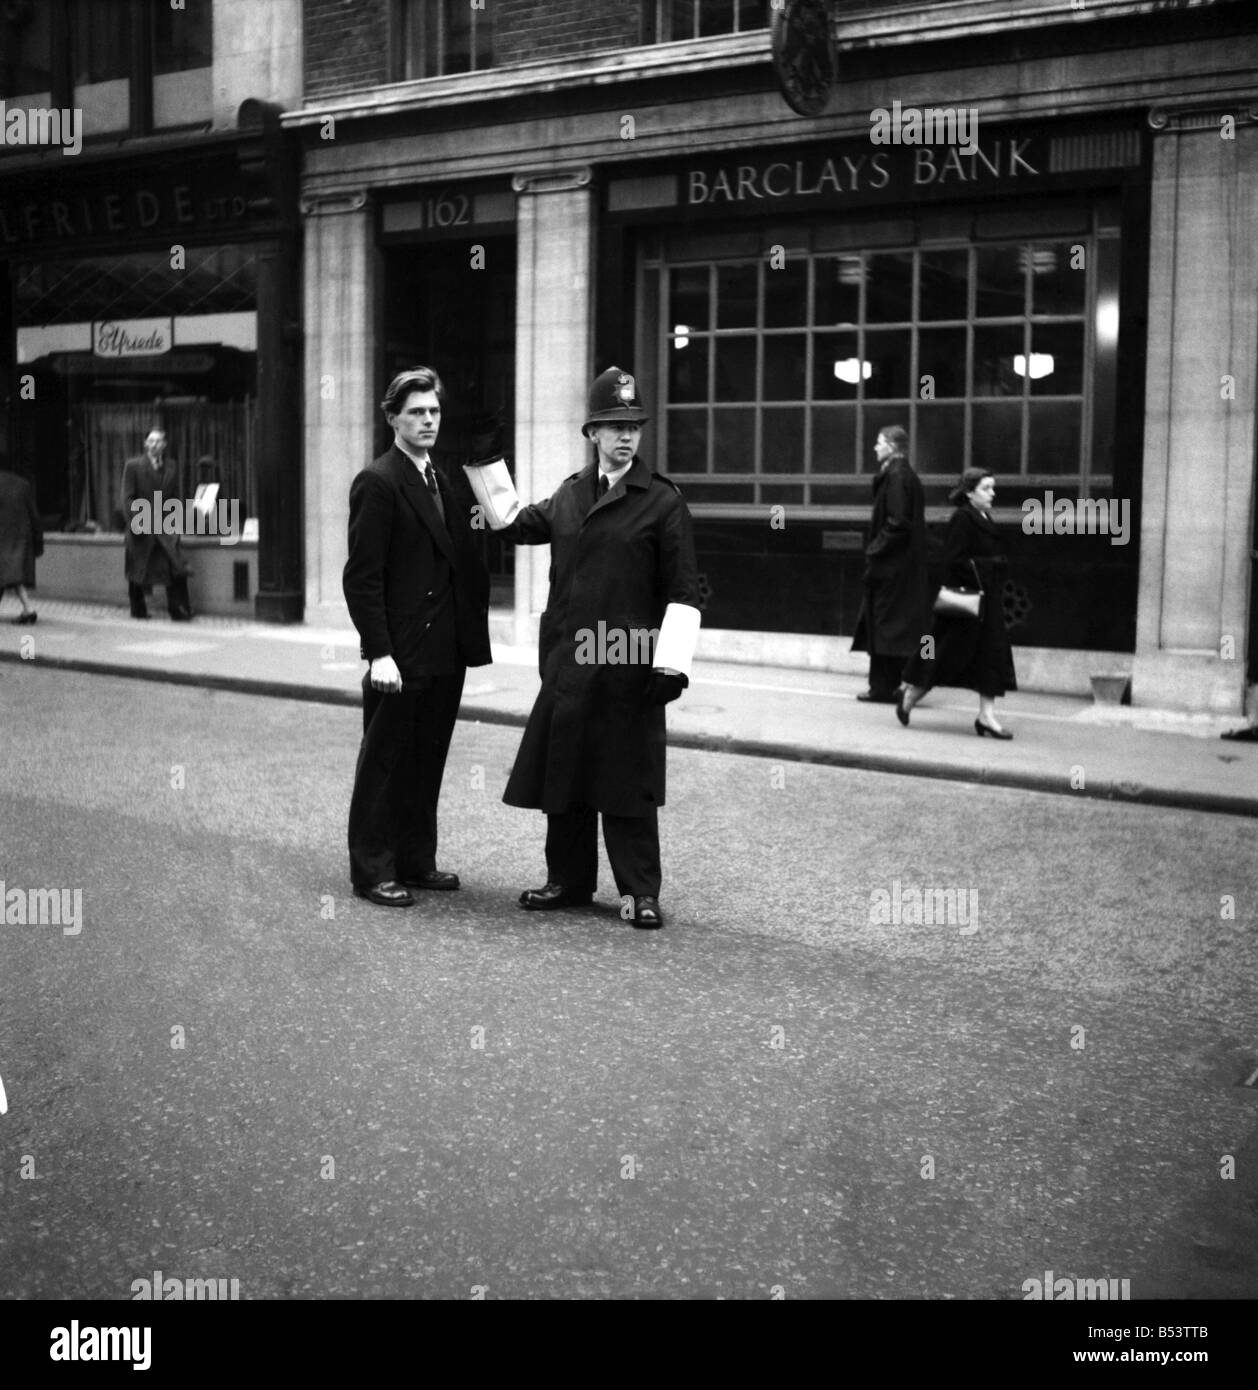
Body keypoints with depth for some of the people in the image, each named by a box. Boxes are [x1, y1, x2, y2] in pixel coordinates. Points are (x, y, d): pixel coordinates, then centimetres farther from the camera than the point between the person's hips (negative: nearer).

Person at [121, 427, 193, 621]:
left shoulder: (171, 468, 11)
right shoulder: (133, 465, -1)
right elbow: (127, 498, -5)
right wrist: (135, 522, -14)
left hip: (166, 529, 3)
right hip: (141, 529, -2)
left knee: (177, 568, -12)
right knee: (137, 572, 6)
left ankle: (179, 611, -8)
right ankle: (138, 610, 22)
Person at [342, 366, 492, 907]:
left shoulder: (442, 482, 15)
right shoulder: (378, 482, -10)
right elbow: (362, 576, -15)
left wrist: (481, 526, 1)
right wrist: (379, 653, -20)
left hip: (444, 653, 8)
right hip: (401, 654, -7)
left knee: (427, 761, 14)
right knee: (384, 762, 3)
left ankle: (416, 860, 25)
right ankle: (372, 870, 13)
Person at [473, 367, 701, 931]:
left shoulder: (662, 500, -4)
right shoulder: (569, 494, 11)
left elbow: (682, 588, -6)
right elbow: (517, 522, 27)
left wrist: (672, 663, -13)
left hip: (629, 666, -5)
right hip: (567, 660, 5)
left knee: (628, 781, 1)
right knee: (562, 776, 11)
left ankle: (639, 892, 11)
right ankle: (568, 880, 24)